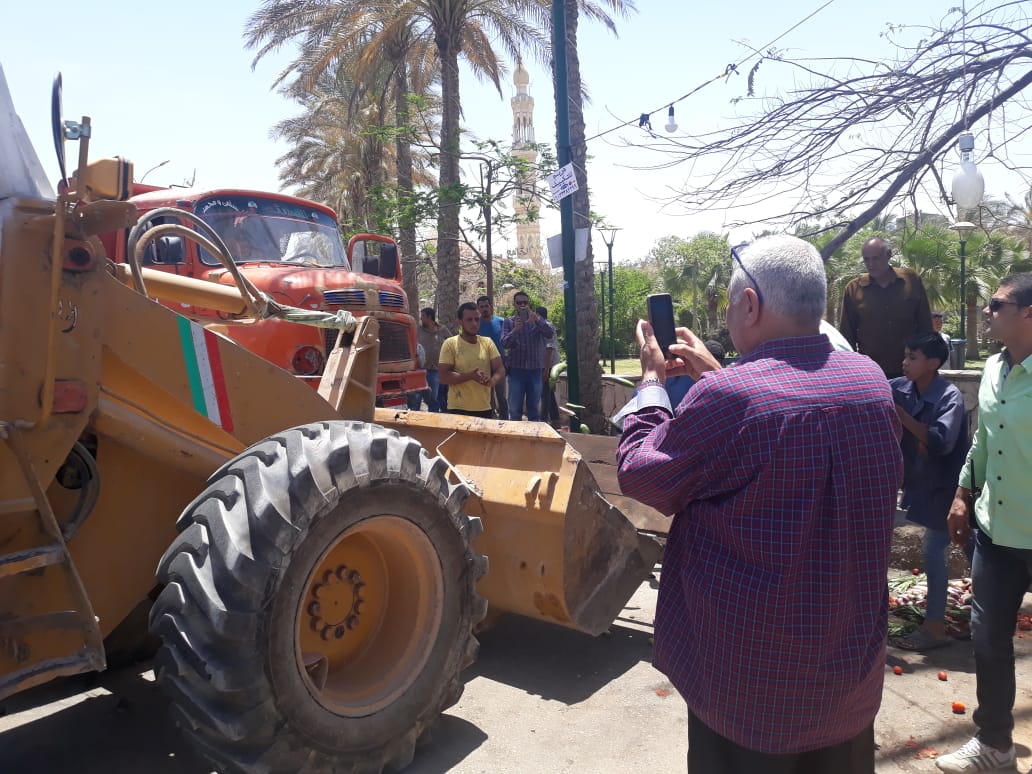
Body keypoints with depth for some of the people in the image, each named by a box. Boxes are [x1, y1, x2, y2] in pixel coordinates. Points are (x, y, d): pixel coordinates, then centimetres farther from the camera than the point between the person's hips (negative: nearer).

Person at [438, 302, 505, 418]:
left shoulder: (487, 342, 7)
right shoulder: (450, 344, -4)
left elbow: (500, 370, 3)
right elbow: (444, 376, -10)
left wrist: (492, 381, -20)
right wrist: (471, 376, -23)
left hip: (484, 409, 4)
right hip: (458, 409, -4)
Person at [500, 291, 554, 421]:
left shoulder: (538, 320, 6)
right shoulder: (508, 322, 5)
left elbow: (551, 334, -11)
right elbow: (504, 344, -7)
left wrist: (537, 320, -27)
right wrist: (515, 330, -25)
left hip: (535, 370, 1)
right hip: (516, 370, -1)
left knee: (534, 408, 9)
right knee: (515, 409, 5)